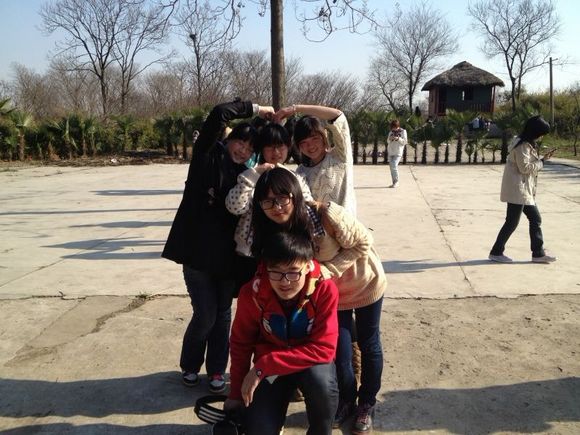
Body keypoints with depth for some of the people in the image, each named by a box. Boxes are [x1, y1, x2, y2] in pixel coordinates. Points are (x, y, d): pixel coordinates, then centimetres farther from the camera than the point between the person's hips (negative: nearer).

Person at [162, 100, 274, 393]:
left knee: (222, 313, 11)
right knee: (205, 315, -1)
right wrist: (254, 109, -8)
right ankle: (190, 366, 26)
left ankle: (216, 370, 29)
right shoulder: (208, 156, -4)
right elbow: (218, 114, -16)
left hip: (226, 254, 4)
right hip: (197, 250, -4)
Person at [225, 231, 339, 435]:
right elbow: (241, 344, -4)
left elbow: (324, 348, -27)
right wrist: (237, 394, -1)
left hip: (311, 362, -1)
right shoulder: (252, 293, -20)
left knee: (320, 380, -35)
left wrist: (263, 366, -30)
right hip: (269, 366, 1)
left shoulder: (325, 289, -26)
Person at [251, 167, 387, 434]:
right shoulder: (272, 232, -21)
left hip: (364, 282, -3)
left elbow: (363, 243, -25)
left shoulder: (326, 214, -38)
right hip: (329, 292, 3)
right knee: (339, 351, 9)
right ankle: (346, 400, 39)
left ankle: (367, 404, 40)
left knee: (369, 345, 15)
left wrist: (327, 269, -32)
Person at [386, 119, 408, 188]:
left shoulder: (403, 131, 1)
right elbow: (388, 141, 15)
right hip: (390, 152, 5)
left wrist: (398, 138, -18)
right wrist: (390, 139, -8)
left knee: (394, 166, -18)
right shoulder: (391, 132, 14)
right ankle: (394, 182, 12)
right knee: (392, 167, 5)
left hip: (398, 152, -5)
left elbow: (405, 142, -4)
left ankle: (396, 181, -4)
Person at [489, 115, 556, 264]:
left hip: (526, 190, 10)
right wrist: (542, 162, -10)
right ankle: (496, 252, 6)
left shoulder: (528, 144, 15)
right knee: (512, 222, -4)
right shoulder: (522, 145, -16)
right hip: (517, 189, -10)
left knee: (535, 219, 11)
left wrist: (542, 158, 6)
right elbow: (524, 167, -20)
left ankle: (538, 253, 17)